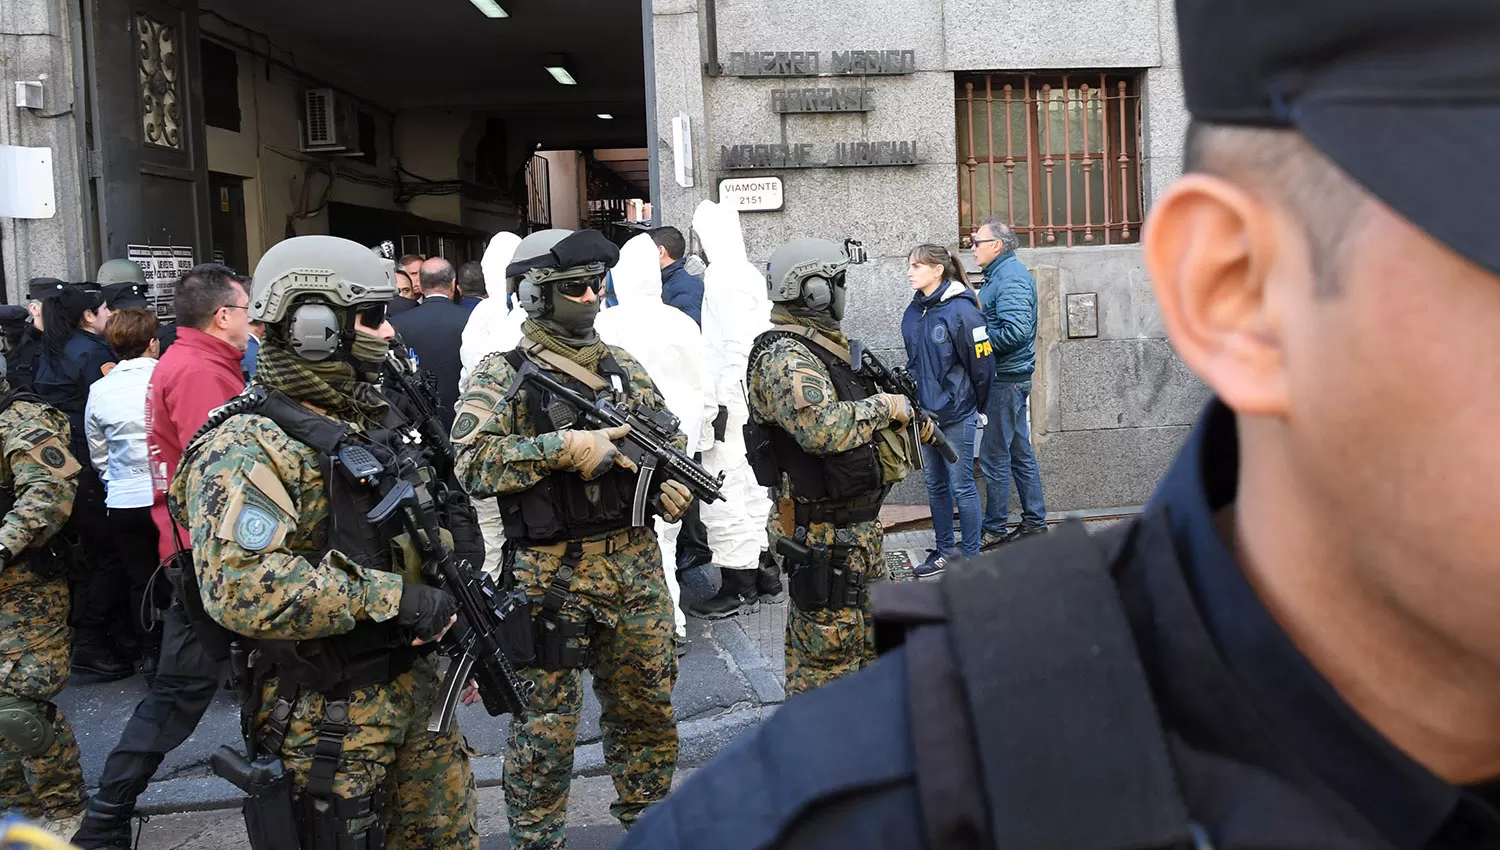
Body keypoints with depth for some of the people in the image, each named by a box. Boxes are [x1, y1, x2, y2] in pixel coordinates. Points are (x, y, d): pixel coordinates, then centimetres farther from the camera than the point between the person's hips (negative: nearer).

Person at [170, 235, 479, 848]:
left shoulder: (373, 420, 9)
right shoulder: (250, 448, -18)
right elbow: (238, 584, -33)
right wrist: (387, 597, -29)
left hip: (418, 685, 8)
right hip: (329, 714, -8)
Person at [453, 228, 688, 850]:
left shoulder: (622, 366, 11)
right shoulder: (502, 376, -6)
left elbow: (672, 437, 17)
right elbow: (470, 462, -19)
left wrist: (675, 478, -4)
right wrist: (565, 448, -24)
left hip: (636, 565, 5)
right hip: (553, 575, -5)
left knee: (647, 707, 17)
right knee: (547, 722, 5)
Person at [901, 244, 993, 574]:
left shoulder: (961, 310, -16)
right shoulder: (913, 312, 5)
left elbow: (982, 363, -11)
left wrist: (973, 407, -1)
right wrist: (916, 396, 16)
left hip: (956, 414, -7)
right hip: (924, 413, 7)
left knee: (961, 485, 2)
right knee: (936, 485, 15)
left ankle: (971, 556, 14)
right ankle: (945, 551, 27)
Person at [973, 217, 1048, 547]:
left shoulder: (1011, 277, -15)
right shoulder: (1002, 273, 17)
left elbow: (1015, 331, -26)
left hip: (1006, 379, -10)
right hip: (1011, 376, 10)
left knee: (994, 456, -4)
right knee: (1020, 452, 15)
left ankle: (994, 529, 4)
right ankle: (1035, 521, 22)